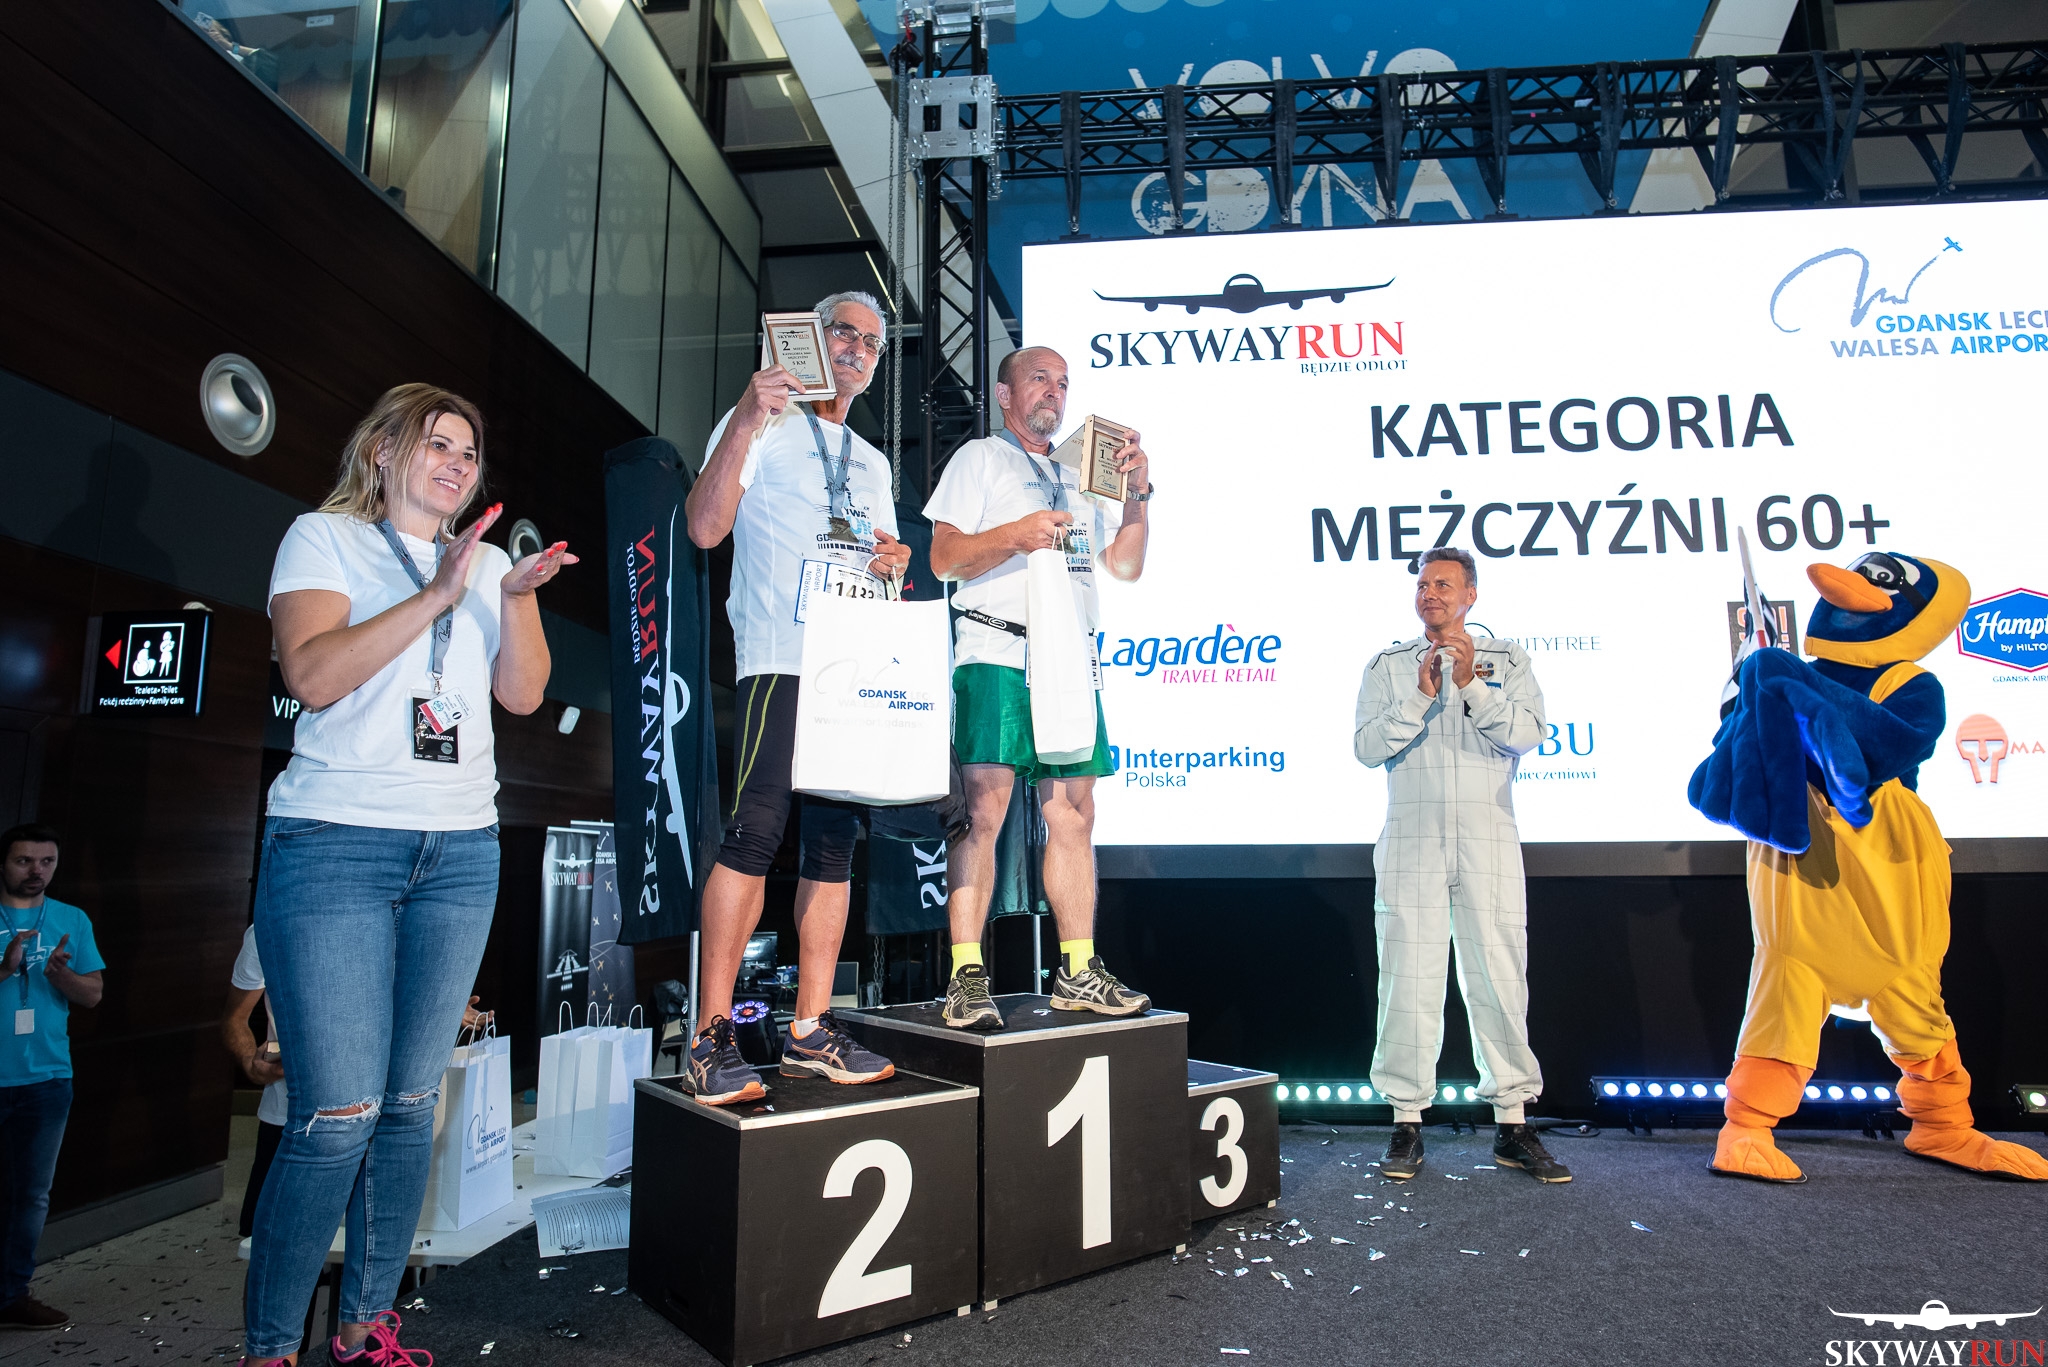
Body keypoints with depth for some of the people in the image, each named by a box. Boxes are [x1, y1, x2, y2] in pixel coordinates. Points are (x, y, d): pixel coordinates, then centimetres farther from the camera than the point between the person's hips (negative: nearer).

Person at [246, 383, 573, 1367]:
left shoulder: (487, 561, 17)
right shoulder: (325, 538, 6)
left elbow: (523, 694, 7)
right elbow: (312, 675, -10)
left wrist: (517, 597, -8)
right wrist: (437, 595, -15)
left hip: (461, 851, 5)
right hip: (334, 841, -4)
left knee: (410, 1104, 8)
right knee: (338, 1115, -8)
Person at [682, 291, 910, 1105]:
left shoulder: (872, 462, 27)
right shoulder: (762, 426, 7)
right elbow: (705, 528, -8)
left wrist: (895, 563, 5)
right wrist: (746, 423, -16)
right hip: (782, 662, -6)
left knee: (834, 844, 4)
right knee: (756, 833, -15)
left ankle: (810, 1032, 9)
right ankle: (712, 1037, -7)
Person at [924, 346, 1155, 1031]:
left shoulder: (1077, 479, 27)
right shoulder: (979, 458, 10)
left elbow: (1125, 566, 21)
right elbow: (944, 557, -2)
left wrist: (1137, 492, 9)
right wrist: (1017, 534, -16)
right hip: (997, 657, -6)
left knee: (1074, 814, 3)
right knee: (984, 808, -13)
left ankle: (1078, 971, 9)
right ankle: (967, 977, -10)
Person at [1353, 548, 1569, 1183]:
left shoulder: (1506, 660, 12)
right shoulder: (1388, 666, 11)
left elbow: (1528, 733, -3)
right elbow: (1367, 748, -1)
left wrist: (1472, 685, -14)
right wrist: (1420, 696, -12)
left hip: (1488, 840, 0)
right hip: (1411, 840, 0)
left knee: (1500, 976, 1)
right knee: (1410, 979, -1)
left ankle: (1512, 1123, 12)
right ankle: (1407, 1123, 8)